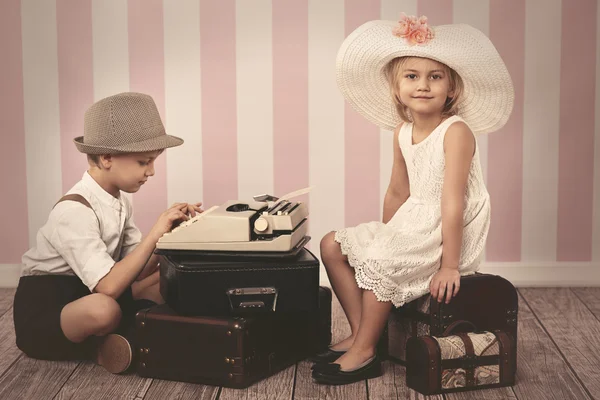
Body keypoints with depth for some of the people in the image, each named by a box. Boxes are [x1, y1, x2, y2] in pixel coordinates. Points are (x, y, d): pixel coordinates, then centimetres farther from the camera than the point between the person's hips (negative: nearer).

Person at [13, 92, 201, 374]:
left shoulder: (121, 202, 3)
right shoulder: (74, 210, -24)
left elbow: (136, 272, 2)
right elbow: (109, 287, -33)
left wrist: (170, 232, -11)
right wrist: (154, 234, -28)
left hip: (86, 296, 9)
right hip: (44, 309, -9)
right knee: (103, 309, -42)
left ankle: (107, 343, -13)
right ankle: (98, 348, -8)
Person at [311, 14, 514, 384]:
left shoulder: (456, 132, -19)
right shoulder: (403, 133, 4)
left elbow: (452, 203, -23)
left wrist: (449, 265, -23)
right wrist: (386, 237, 17)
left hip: (451, 232, -8)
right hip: (413, 226, 8)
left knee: (380, 261, -27)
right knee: (333, 245, 3)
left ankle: (364, 353, -9)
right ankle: (360, 332, 5)